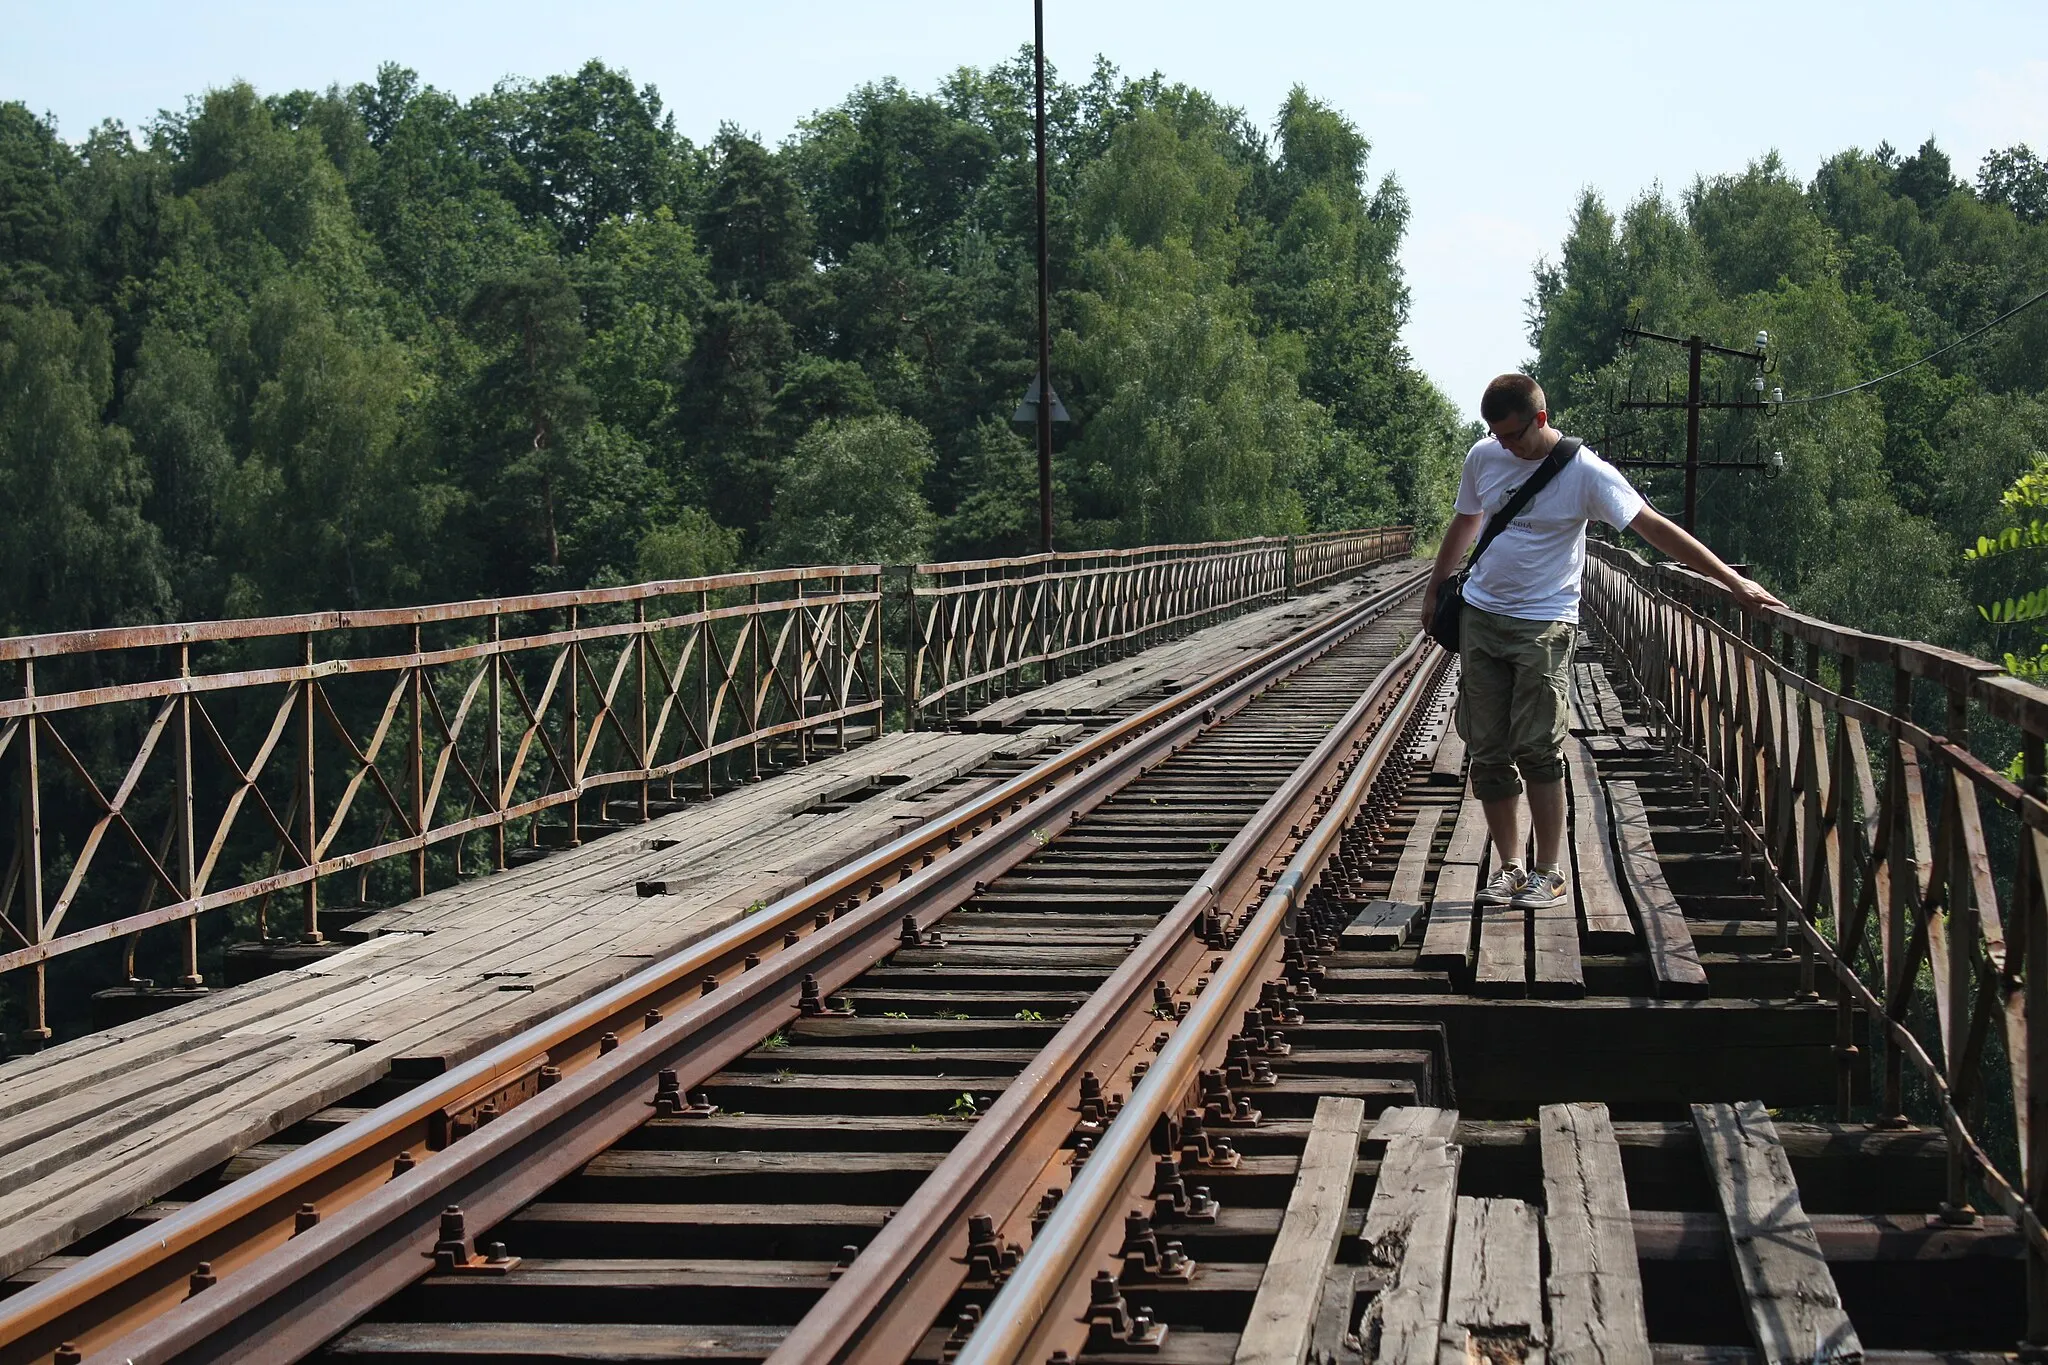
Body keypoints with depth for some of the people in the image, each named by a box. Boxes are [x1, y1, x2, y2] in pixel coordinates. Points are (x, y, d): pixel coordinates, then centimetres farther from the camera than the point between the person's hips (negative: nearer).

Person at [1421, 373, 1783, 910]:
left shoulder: (1584, 472, -11)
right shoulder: (1483, 458, 4)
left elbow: (1654, 527, -14)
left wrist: (1732, 580, -18)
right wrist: (1434, 591, 29)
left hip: (1543, 623, -4)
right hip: (1480, 617, 4)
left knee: (1537, 751, -11)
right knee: (1488, 753, 3)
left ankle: (1549, 872, 0)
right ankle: (1508, 866, 13)